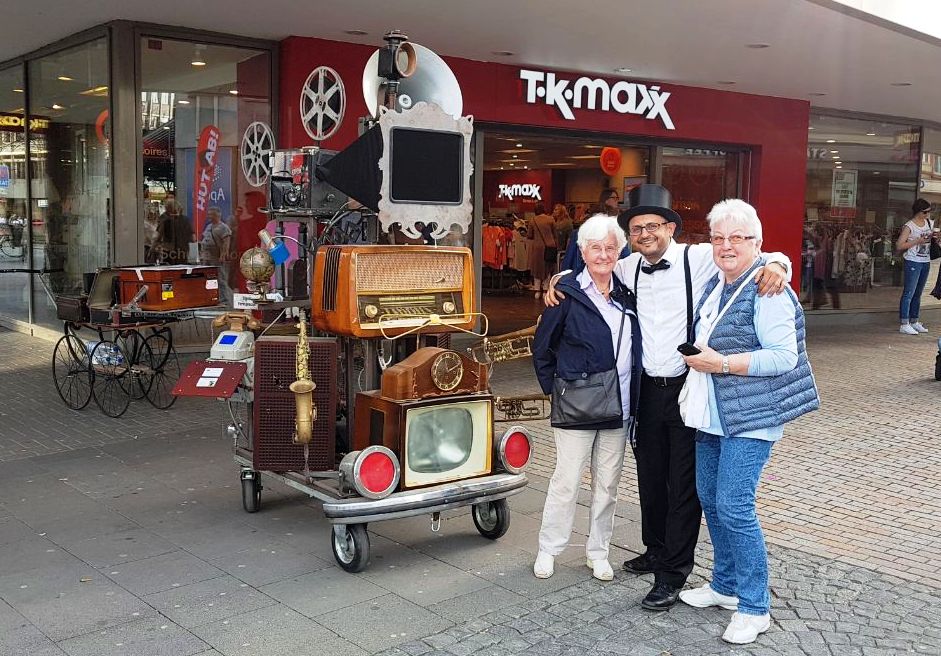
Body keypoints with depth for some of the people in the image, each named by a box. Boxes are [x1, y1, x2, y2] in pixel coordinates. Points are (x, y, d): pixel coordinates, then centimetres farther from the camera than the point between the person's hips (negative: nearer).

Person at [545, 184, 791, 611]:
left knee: (685, 483, 2)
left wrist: (776, 264, -32)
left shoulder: (700, 258, -10)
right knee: (650, 477, 17)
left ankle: (673, 575, 11)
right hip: (648, 389, 5)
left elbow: (753, 258, -10)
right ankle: (656, 551, 37)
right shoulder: (627, 268, 5)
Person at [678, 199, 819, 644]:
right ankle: (725, 585, 31)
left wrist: (720, 363, -21)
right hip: (712, 414, 9)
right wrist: (698, 358, 10)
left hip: (750, 416, -9)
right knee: (710, 498, 14)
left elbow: (784, 357, -21)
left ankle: (754, 607, 5)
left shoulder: (767, 290, -15)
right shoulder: (714, 284, 11)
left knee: (733, 506, -10)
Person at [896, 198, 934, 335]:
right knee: (909, 293, -6)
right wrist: (917, 241, -20)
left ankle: (914, 322, 20)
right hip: (913, 262, -7)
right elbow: (899, 246, -14)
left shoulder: (929, 223, 10)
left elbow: (931, 238, 23)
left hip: (926, 262, 7)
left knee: (918, 294, 13)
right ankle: (904, 324, -5)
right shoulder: (909, 226, -11)